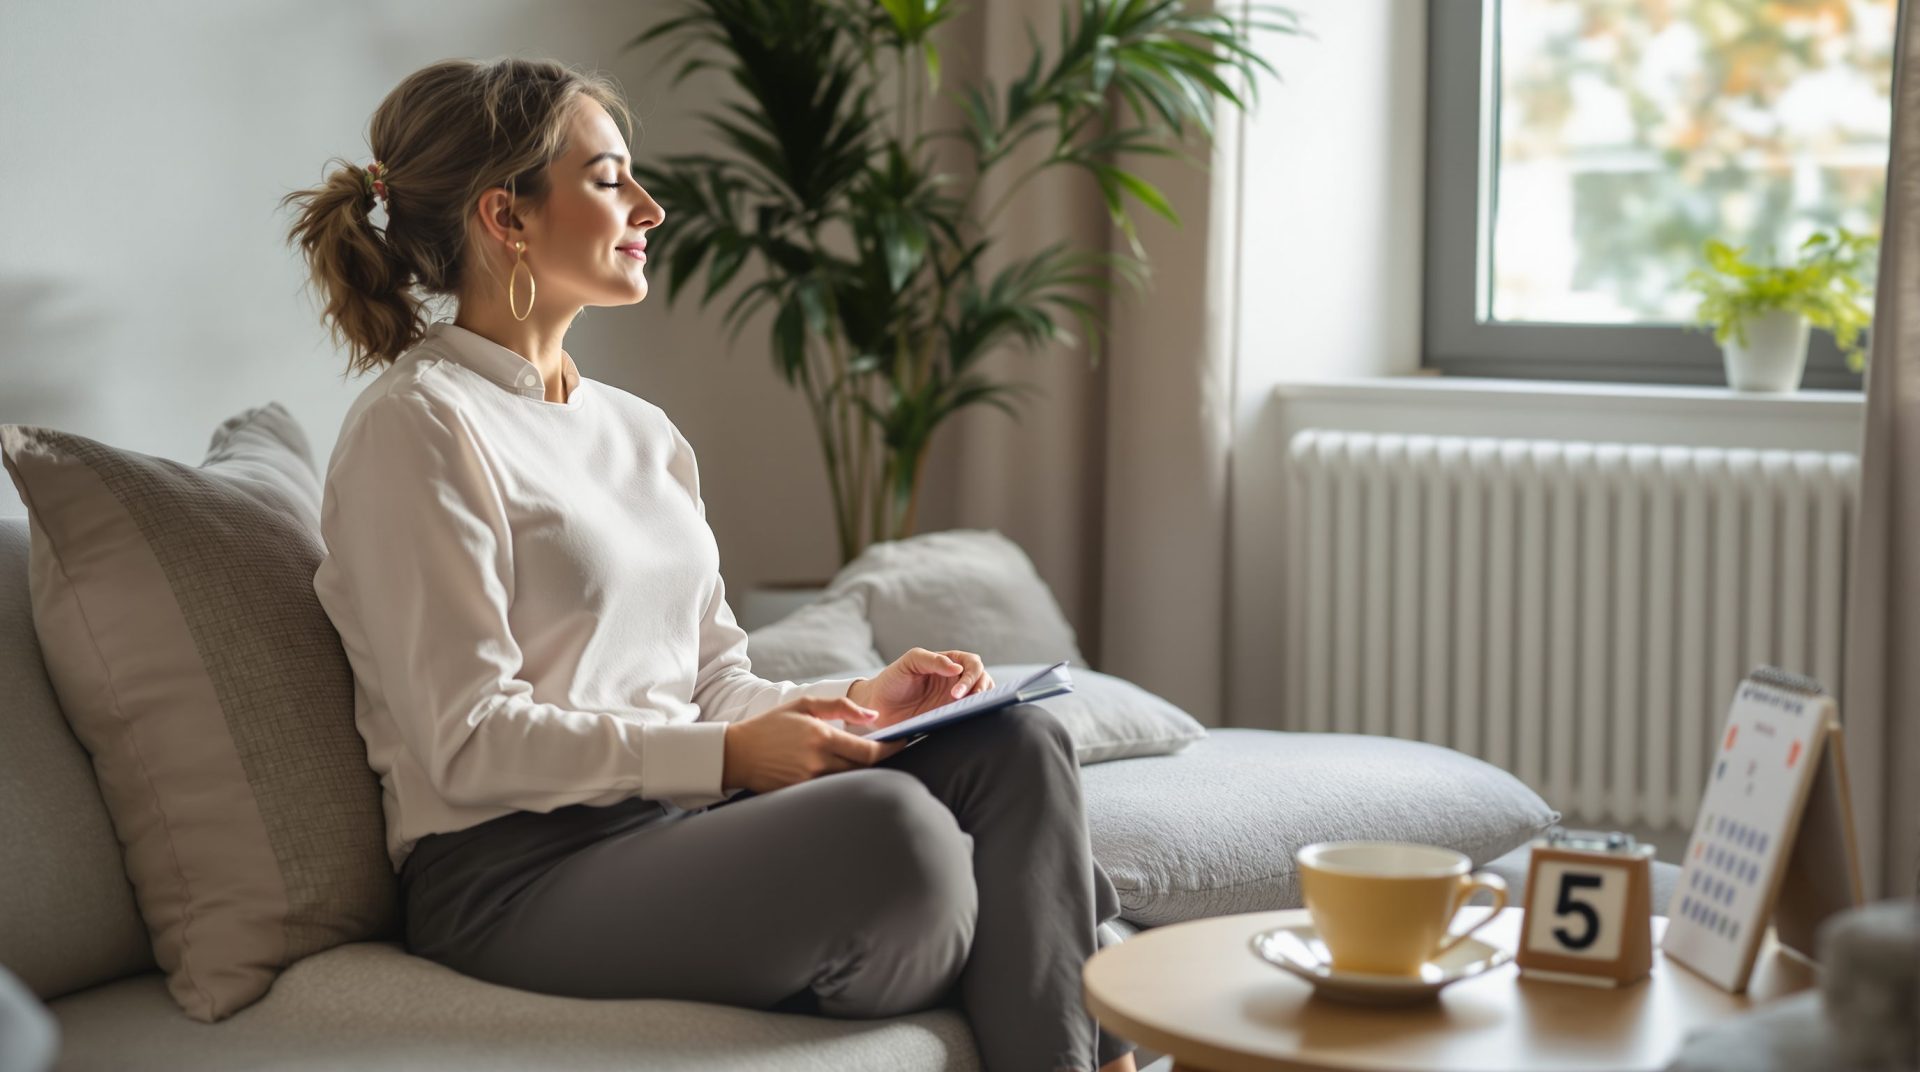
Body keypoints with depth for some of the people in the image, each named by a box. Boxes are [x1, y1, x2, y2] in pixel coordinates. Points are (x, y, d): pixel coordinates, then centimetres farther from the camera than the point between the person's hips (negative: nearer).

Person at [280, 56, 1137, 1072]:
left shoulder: (642, 433, 19)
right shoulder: (418, 426, -7)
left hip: (677, 819, 8)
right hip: (517, 875, -8)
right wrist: (727, 756, -19)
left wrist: (852, 701, -2)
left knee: (1015, 745, -13)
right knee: (886, 825, -30)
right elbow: (472, 741, -13)